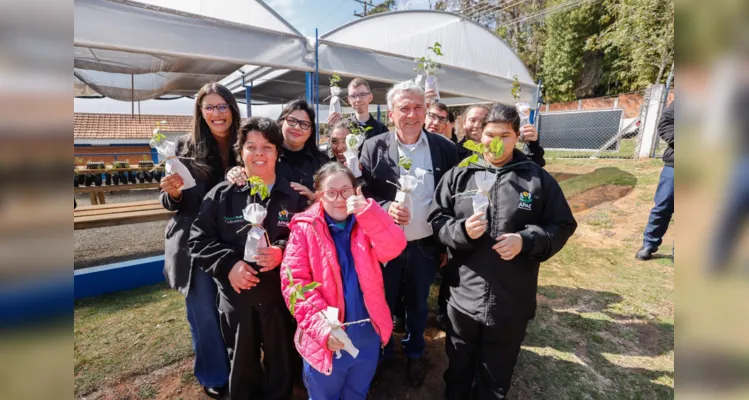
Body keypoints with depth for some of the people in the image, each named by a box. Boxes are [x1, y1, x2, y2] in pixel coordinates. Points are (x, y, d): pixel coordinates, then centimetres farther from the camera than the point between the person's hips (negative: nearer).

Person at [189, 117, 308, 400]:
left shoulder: (293, 196, -4)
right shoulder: (221, 195, -2)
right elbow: (199, 239, -2)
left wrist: (282, 252, -23)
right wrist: (228, 264, -16)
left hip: (281, 296, 0)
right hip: (237, 297, 1)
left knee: (281, 362, 19)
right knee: (242, 364, 22)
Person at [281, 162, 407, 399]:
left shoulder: (366, 223, -3)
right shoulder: (305, 228, -11)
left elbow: (393, 248, -20)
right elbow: (294, 282, -16)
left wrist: (367, 212, -33)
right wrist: (321, 327, -25)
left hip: (367, 337, 3)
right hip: (325, 338, -2)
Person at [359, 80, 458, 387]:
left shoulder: (444, 148, -4)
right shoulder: (374, 147, -7)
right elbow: (363, 195, -6)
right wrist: (386, 208, -24)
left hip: (425, 246, 1)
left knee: (418, 305, 21)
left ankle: (414, 355, 47)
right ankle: (381, 355, 43)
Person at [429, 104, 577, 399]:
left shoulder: (538, 179, -3)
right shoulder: (458, 176, -2)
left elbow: (562, 225, 1)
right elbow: (437, 220, 0)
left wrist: (526, 240, -16)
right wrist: (462, 230, -20)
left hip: (512, 302, 0)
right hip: (464, 296, 1)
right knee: (458, 368, 24)